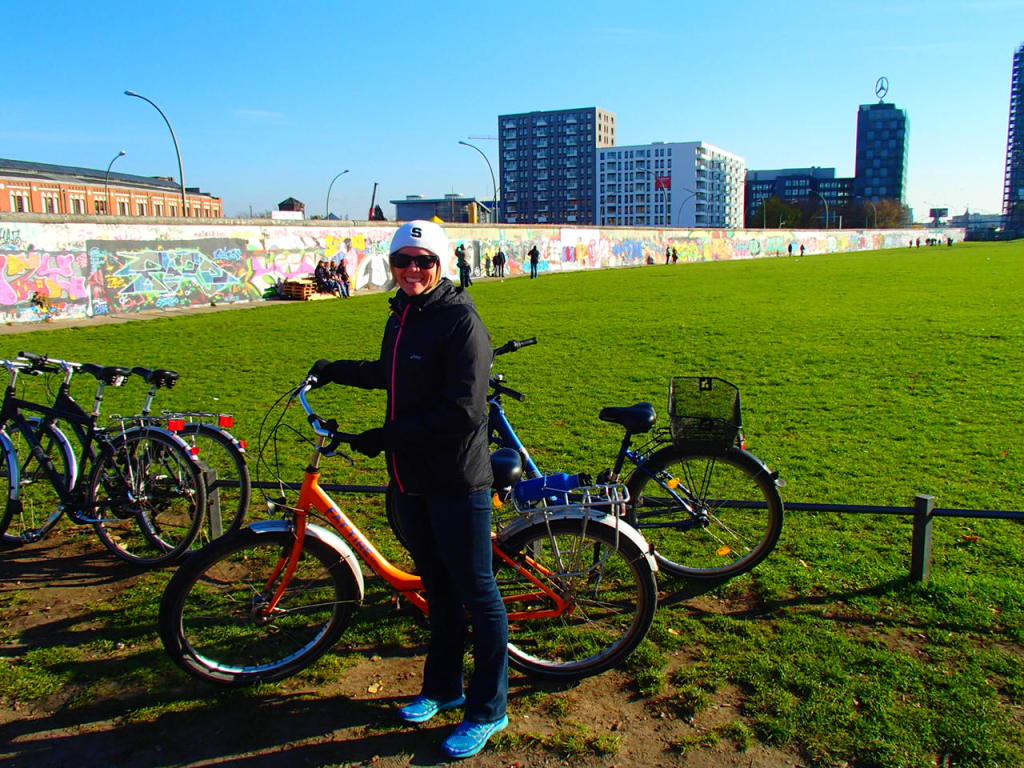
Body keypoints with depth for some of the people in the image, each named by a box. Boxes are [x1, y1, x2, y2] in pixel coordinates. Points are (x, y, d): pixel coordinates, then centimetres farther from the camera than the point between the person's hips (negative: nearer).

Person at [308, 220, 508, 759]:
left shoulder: (461, 321, -16)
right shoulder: (401, 316, 11)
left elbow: (462, 411, -24)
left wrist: (384, 437, -21)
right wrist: (335, 370, 26)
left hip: (457, 482, -8)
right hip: (410, 479, 8)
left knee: (477, 595, 4)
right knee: (438, 589, 21)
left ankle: (489, 710, 20)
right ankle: (442, 688, 38)